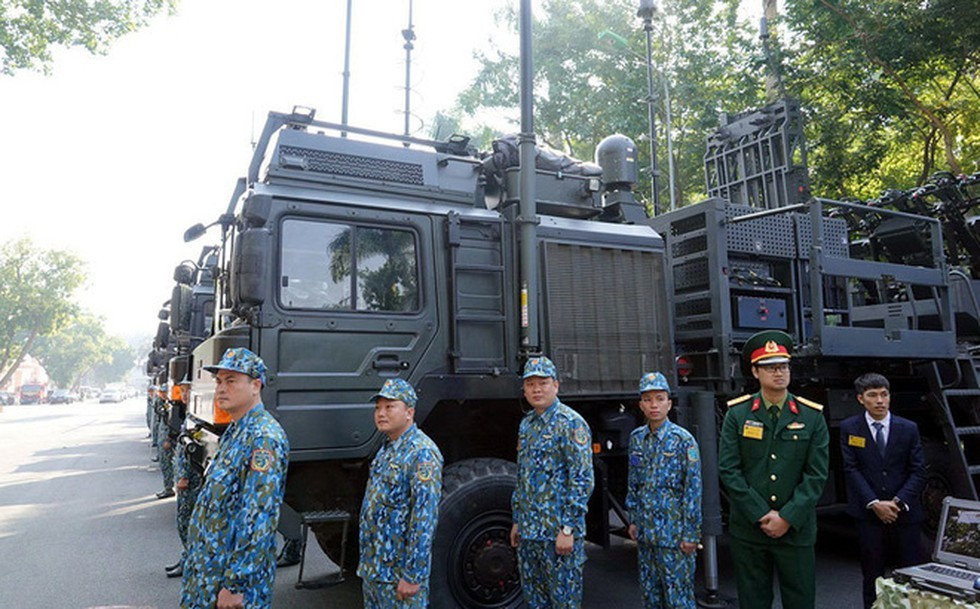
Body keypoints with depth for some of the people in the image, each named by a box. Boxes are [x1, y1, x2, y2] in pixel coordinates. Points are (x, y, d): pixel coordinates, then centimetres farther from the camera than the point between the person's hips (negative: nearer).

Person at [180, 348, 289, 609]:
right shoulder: (235, 431, 9)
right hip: (206, 568, 9)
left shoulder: (264, 438, -22)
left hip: (233, 576, -9)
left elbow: (258, 519, -26)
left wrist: (234, 585, -25)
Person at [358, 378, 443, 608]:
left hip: (399, 573, -9)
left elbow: (424, 520, -24)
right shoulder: (387, 449, 10)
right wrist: (366, 562, 20)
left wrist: (412, 576, -23)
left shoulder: (422, 453, -20)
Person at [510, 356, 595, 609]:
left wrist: (568, 529, -19)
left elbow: (583, 480, -17)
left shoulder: (571, 424, -13)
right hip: (528, 531, 8)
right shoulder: (526, 424, 11)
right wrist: (517, 520, 17)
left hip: (558, 533, -7)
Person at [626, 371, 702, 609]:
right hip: (645, 532, 6)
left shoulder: (683, 440, -11)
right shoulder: (636, 438, 5)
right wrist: (634, 520, 11)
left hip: (673, 533, -5)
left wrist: (691, 534, -12)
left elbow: (693, 489, -11)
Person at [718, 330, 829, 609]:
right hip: (748, 529, 0)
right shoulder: (737, 413, -2)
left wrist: (787, 518, -11)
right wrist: (762, 516, -11)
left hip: (796, 529, 0)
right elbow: (728, 469, -6)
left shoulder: (812, 416, 0)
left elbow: (817, 474, -3)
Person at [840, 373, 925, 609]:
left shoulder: (909, 428, 4)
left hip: (905, 513, 1)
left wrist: (898, 502, -11)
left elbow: (918, 471, 1)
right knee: (872, 576, 7)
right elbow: (851, 470, -4)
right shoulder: (849, 428, 0)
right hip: (868, 514, -1)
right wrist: (874, 504, -13)